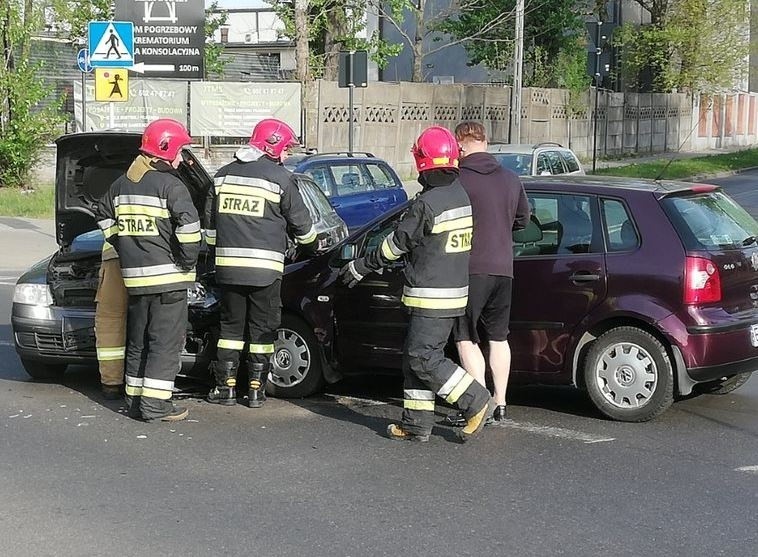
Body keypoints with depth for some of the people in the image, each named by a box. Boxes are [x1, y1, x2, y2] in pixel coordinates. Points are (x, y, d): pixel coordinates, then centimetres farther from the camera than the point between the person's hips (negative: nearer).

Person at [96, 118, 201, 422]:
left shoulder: (121, 184, 11)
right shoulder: (170, 185, -13)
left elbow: (105, 218, 21)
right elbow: (188, 225, -23)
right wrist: (188, 259, -11)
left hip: (133, 274, 7)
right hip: (167, 275, -7)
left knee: (138, 340, 16)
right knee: (166, 341, -3)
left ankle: (135, 399, 19)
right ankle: (155, 404, -6)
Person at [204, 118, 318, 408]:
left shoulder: (223, 175, 10)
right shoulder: (280, 178, -5)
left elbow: (210, 224, 15)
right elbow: (301, 222, 3)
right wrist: (312, 247, 22)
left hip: (227, 265, 4)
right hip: (265, 268, -4)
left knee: (231, 326, 13)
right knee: (262, 328, 6)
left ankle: (225, 387, 12)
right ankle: (256, 390, 8)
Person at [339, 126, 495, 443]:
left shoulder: (427, 205, -19)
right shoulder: (461, 196, 8)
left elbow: (394, 246, -10)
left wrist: (359, 268, 3)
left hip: (431, 296, -9)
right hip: (454, 290, 9)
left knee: (423, 358, -5)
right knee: (416, 356, 13)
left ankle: (477, 402, -4)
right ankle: (416, 423, 14)